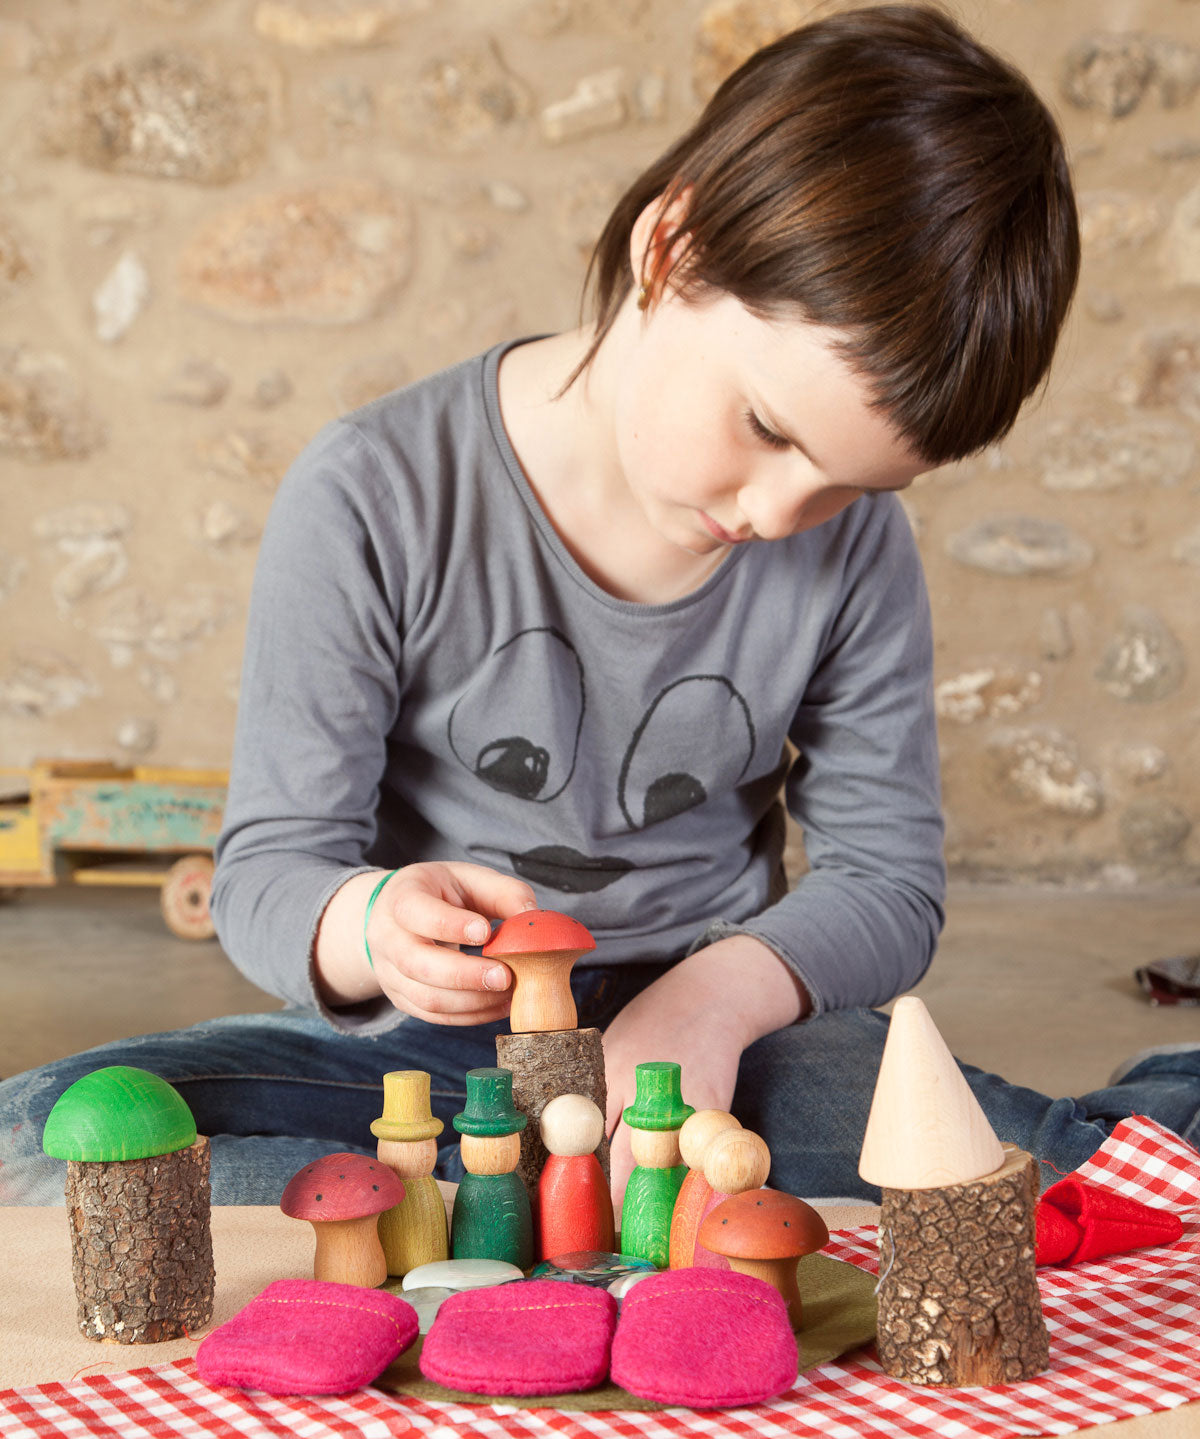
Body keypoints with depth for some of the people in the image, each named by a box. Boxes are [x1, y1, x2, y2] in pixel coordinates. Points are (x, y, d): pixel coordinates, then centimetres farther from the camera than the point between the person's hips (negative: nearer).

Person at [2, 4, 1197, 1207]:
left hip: (716, 1035, 0)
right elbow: (270, 869, -10)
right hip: (430, 1043, 1)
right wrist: (372, 926, -35)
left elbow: (885, 881, 1)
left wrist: (728, 986, -22)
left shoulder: (854, 547, -5)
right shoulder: (372, 504, -15)